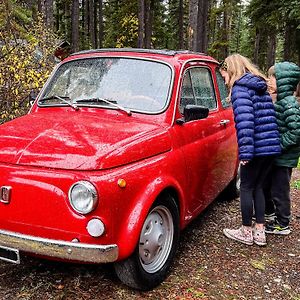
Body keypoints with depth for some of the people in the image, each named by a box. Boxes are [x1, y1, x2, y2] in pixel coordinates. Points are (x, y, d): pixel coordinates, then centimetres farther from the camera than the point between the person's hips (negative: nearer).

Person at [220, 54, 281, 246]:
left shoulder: (240, 88, -8)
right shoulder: (261, 86, 18)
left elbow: (244, 120, -21)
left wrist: (245, 151, -23)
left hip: (256, 147, -8)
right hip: (272, 146, 8)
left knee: (246, 188, 6)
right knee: (258, 187, 16)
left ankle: (246, 232, 16)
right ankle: (260, 231, 21)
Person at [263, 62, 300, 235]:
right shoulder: (280, 101, 9)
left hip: (284, 158, -9)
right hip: (275, 156, 9)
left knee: (279, 191, 3)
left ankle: (282, 225, 18)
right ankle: (269, 214, 40)